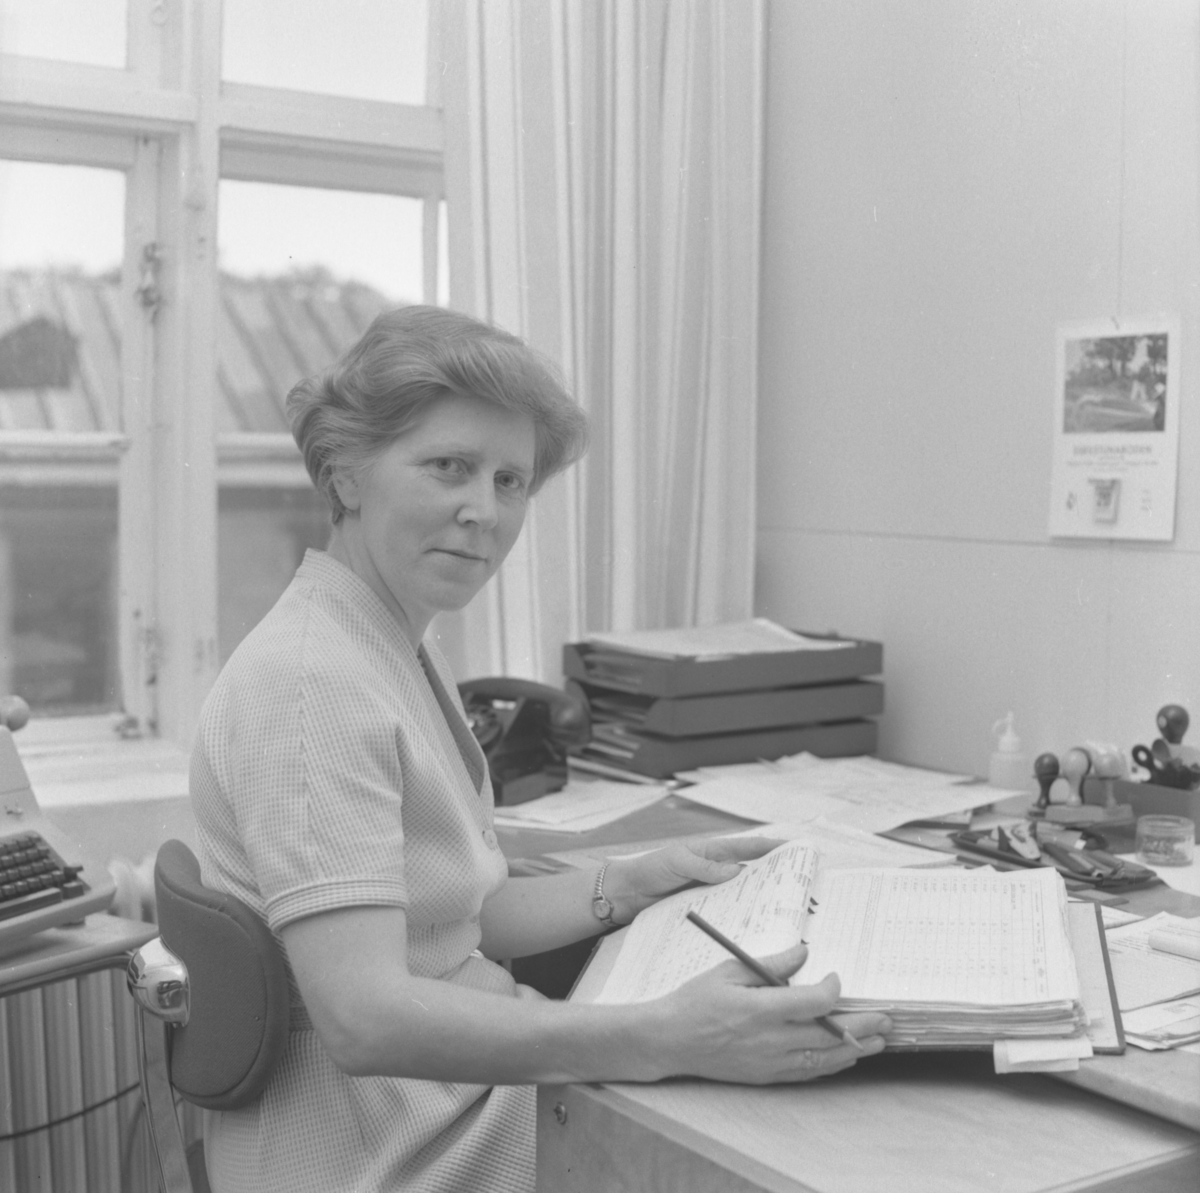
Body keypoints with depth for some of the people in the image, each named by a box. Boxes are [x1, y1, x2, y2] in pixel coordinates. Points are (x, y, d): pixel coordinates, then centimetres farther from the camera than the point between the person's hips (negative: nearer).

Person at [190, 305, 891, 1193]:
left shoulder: (400, 653, 10)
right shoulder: (307, 681, -20)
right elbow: (365, 1017, -29)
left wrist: (636, 883, 1)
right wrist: (663, 1040, -34)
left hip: (453, 1114, 9)